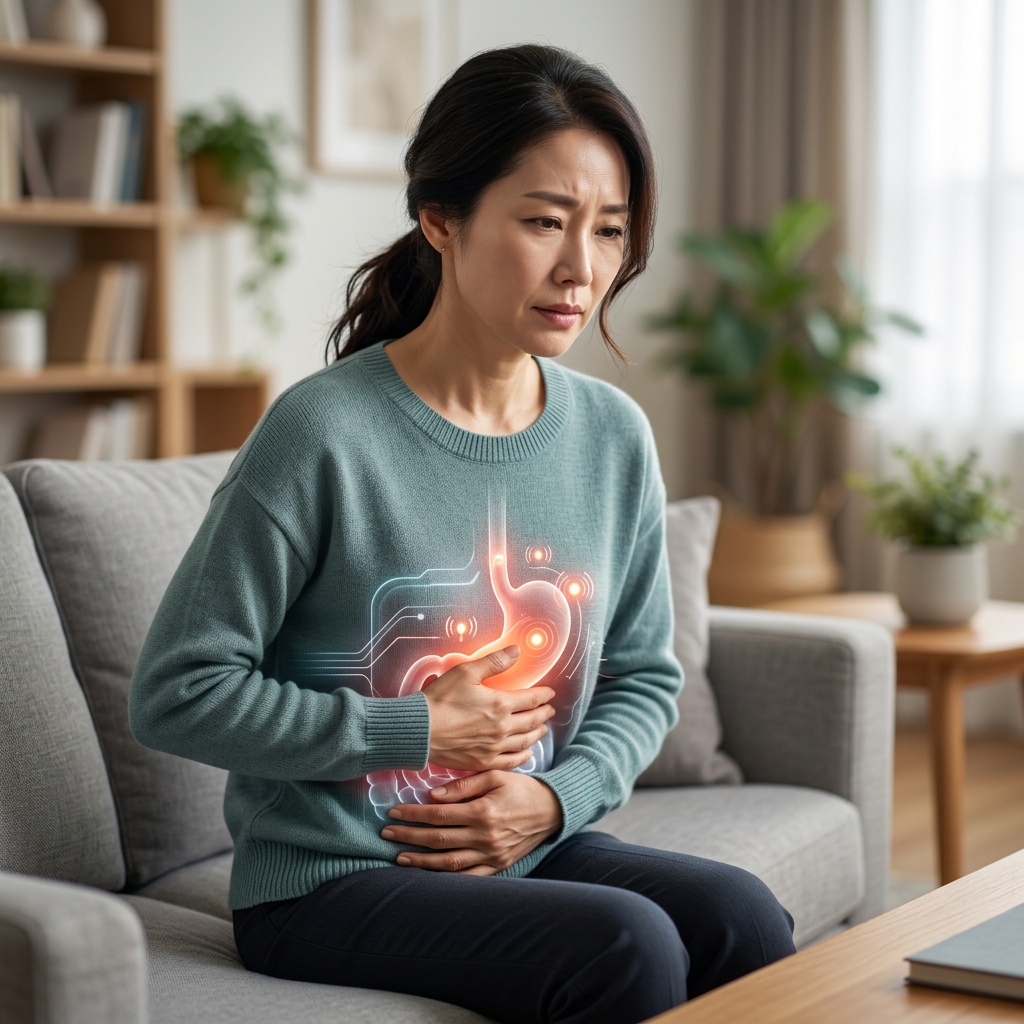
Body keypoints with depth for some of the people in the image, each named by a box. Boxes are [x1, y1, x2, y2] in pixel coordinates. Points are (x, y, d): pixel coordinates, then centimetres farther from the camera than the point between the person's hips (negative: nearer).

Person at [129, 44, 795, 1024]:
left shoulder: (614, 437, 2)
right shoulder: (322, 433, -15)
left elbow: (645, 676, 13)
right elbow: (175, 693, -12)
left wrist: (556, 797, -6)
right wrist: (420, 730, -14)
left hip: (531, 848, 5)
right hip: (330, 879, -5)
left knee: (742, 917, -21)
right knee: (625, 943, -27)